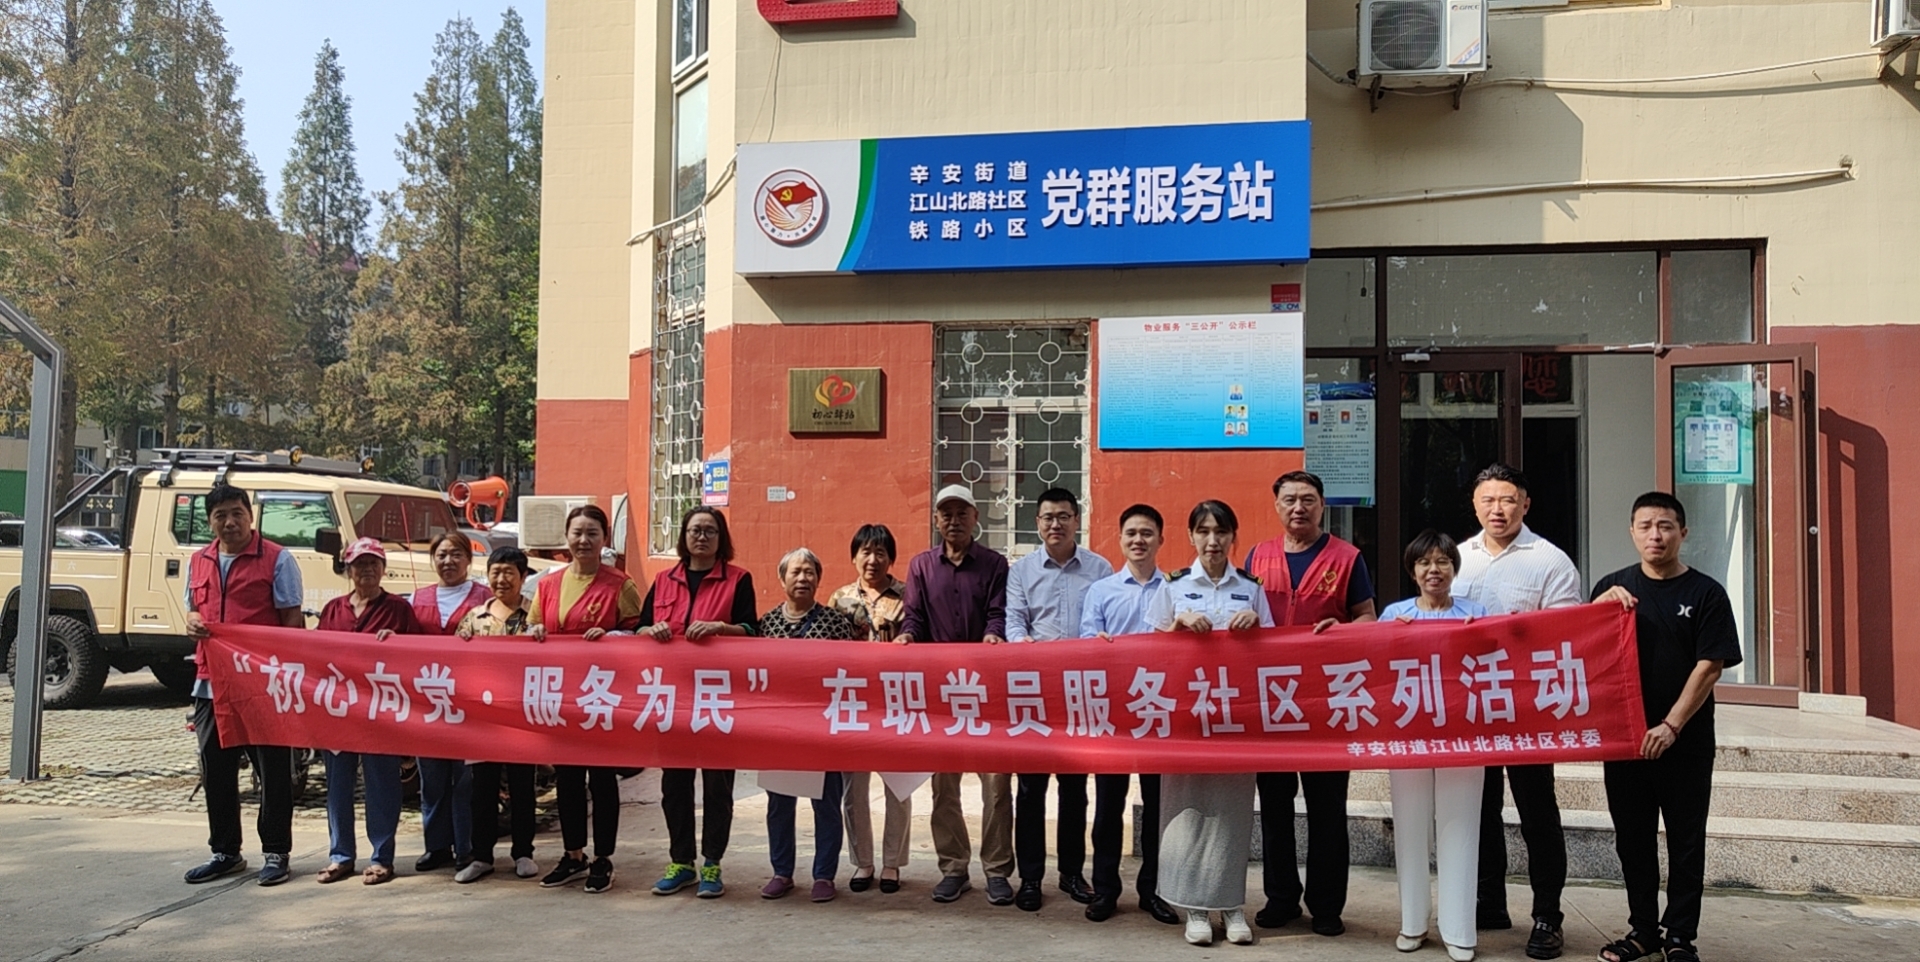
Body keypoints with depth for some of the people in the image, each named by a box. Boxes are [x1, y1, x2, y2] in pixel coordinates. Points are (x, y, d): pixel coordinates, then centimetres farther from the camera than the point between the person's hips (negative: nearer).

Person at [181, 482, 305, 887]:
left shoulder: (276, 559, -3)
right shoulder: (198, 562, 14)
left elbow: (293, 619, -5)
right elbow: (193, 610, 24)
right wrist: (192, 622, -1)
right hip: (211, 682, 6)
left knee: (273, 771, 2)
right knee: (216, 770, 13)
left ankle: (276, 853, 11)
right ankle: (224, 852, 26)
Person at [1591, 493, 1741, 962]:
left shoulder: (1705, 593, -3)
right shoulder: (1614, 586, 7)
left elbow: (1709, 666, -8)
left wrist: (1671, 726, -16)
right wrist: (1602, 603, -10)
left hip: (1685, 742, -3)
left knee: (1685, 842, 5)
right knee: (1632, 838, 10)